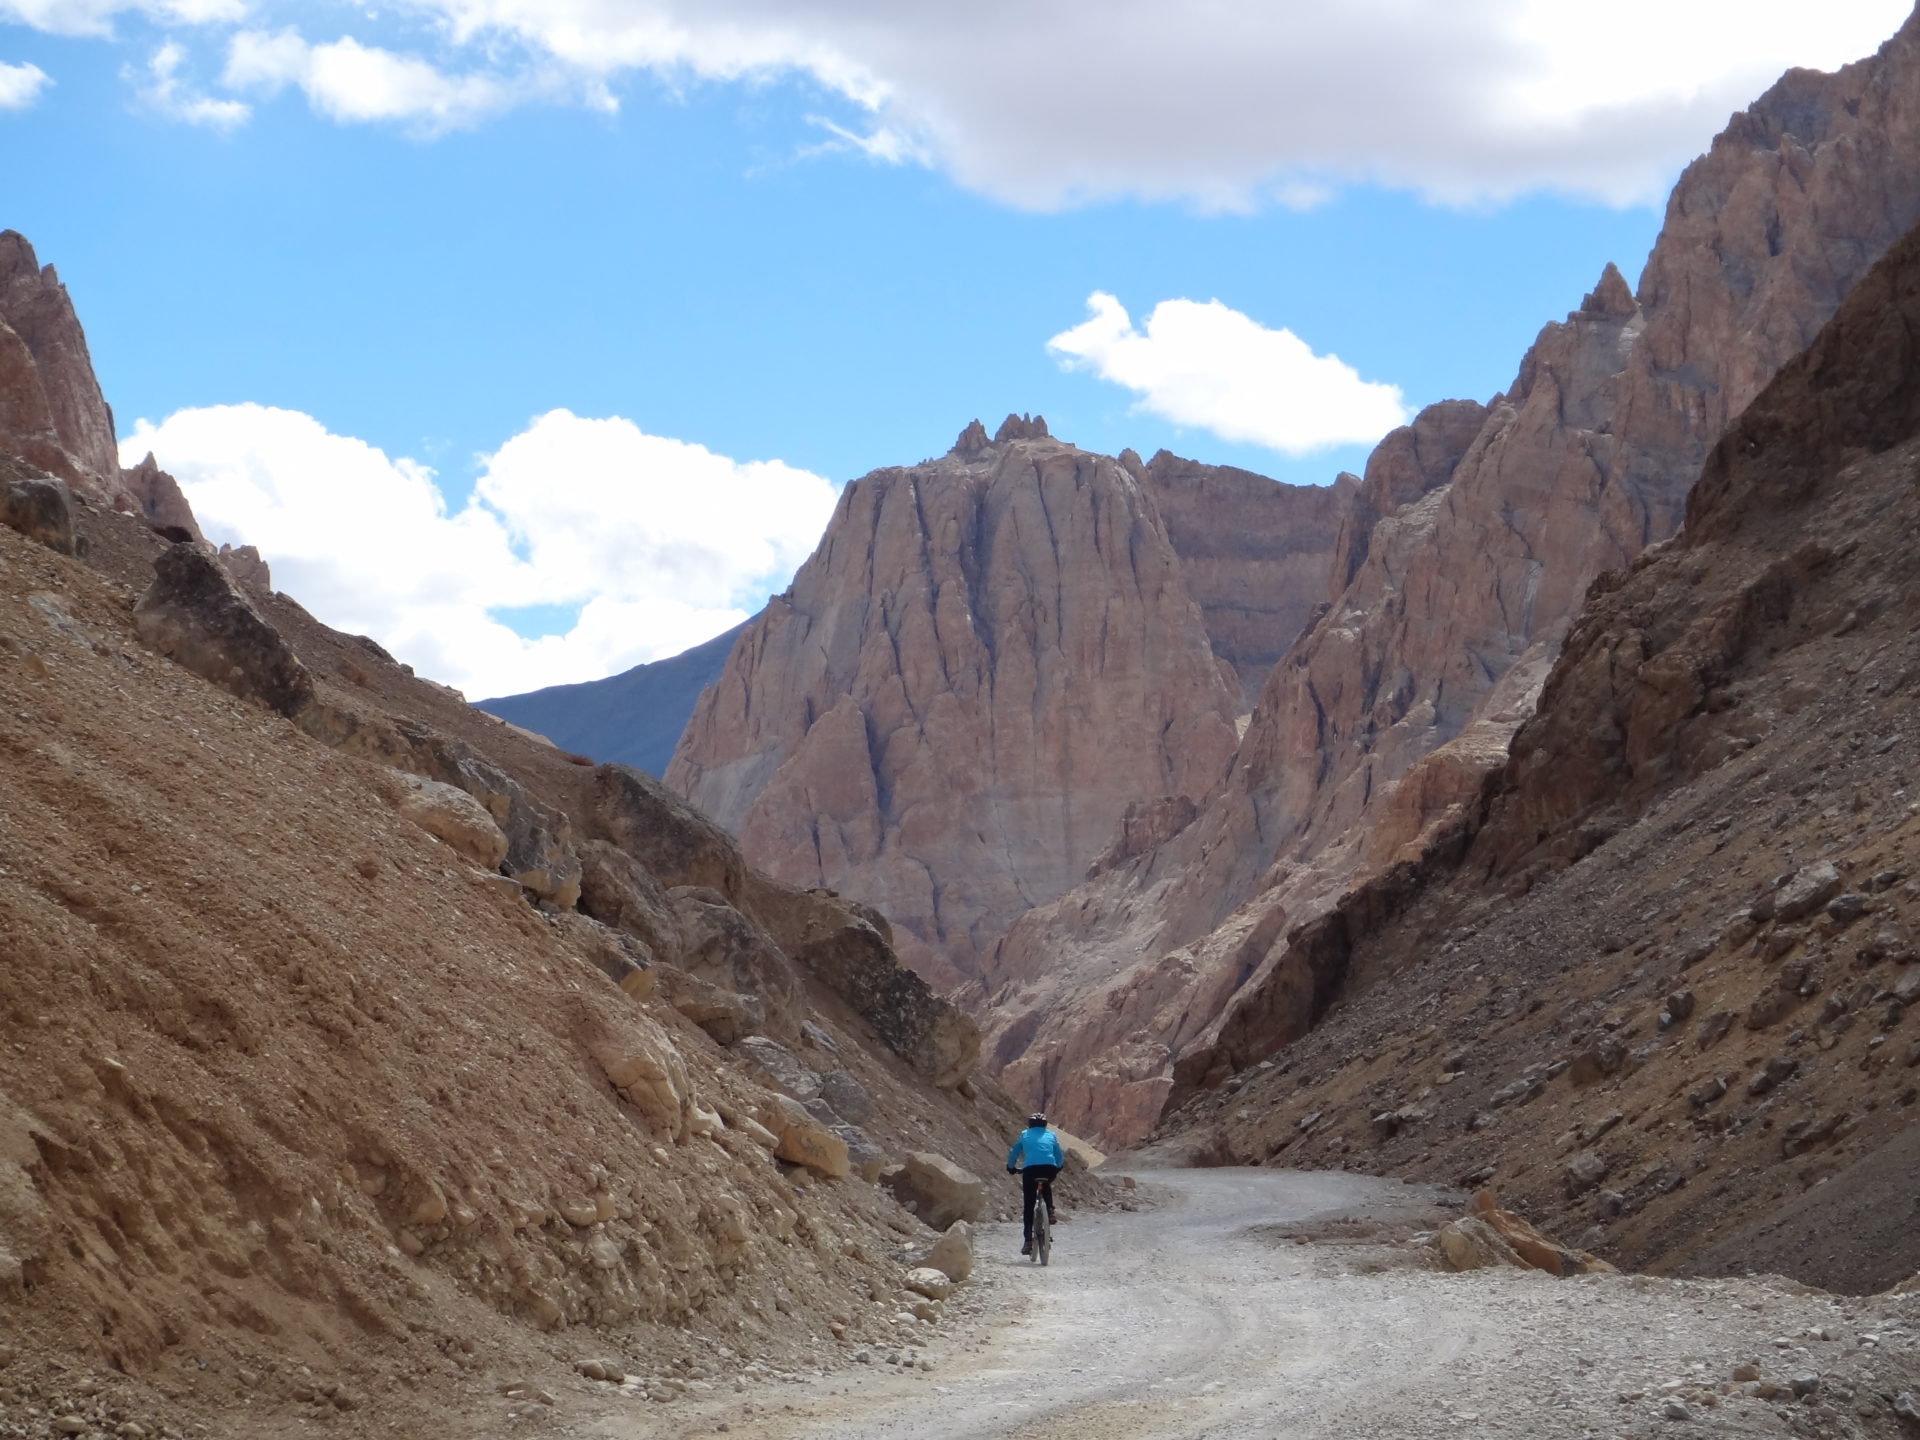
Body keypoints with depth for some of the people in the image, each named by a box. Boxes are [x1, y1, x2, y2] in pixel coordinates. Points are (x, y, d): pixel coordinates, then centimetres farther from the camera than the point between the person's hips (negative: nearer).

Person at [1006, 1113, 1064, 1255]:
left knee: (1028, 1206, 4)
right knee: (1046, 1186, 37)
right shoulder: (1051, 1135, 25)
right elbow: (1060, 1156, 30)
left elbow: (1013, 1154, 27)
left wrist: (1011, 1168, 44)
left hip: (1030, 1169, -2)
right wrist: (1057, 1168, 49)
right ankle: (1050, 1211, 15)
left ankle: (1027, 1241, -3)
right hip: (1050, 1168, 2)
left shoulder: (1024, 1135, 22)